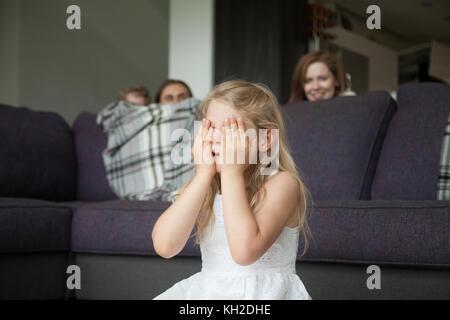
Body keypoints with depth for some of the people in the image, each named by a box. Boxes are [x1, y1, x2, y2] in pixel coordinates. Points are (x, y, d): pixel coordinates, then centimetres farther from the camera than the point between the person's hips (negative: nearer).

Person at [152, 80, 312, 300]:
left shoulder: (282, 183, -8)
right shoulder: (199, 185, 6)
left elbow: (245, 251, -23)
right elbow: (164, 246, -11)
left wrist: (232, 172, -17)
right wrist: (204, 174, -11)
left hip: (263, 291, -4)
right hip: (207, 290, 4)